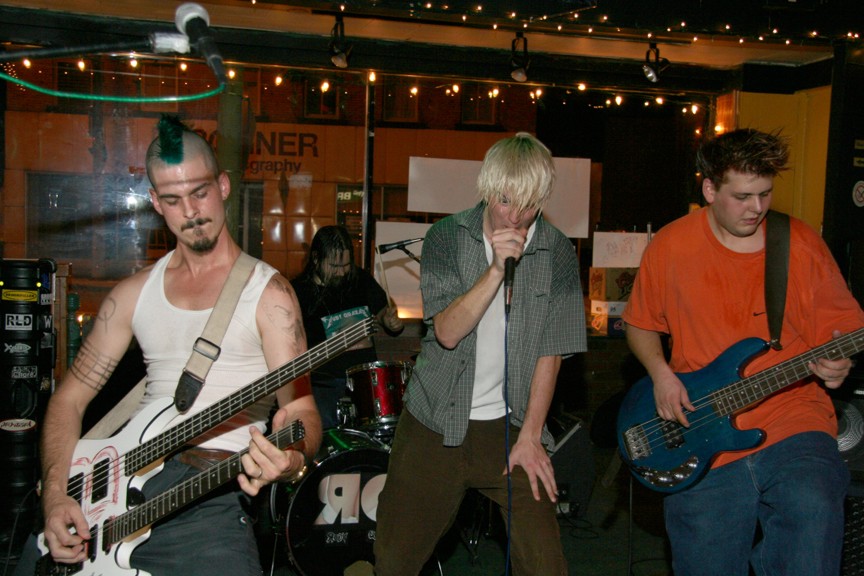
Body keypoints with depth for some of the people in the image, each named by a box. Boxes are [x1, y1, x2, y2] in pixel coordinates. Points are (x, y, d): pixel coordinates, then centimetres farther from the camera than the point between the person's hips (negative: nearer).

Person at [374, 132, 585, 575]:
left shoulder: (558, 252, -2)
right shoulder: (447, 236, -5)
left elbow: (551, 351, -1)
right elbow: (447, 332, -15)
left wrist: (530, 436, -5)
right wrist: (497, 268, -25)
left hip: (511, 425, 1)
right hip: (435, 423, 0)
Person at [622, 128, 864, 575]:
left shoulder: (801, 242, 2)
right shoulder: (670, 246, 2)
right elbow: (640, 324, 13)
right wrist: (660, 373, -5)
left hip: (792, 422, 0)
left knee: (813, 510, -29)